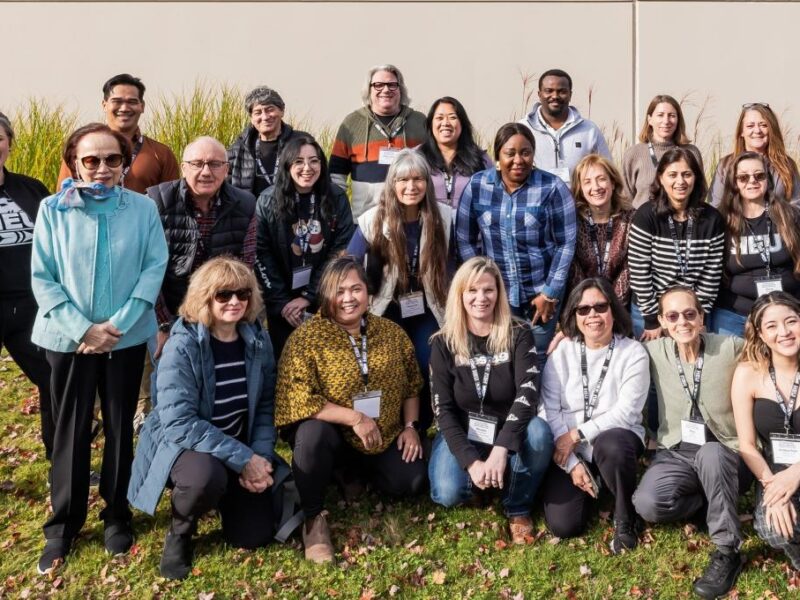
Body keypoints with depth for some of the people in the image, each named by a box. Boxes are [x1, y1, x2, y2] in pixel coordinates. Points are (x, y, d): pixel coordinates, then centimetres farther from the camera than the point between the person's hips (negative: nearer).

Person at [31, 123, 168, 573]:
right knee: (71, 430, 6)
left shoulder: (143, 208, -1)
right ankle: (64, 524, 21)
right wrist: (82, 329, -13)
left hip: (127, 338, 0)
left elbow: (155, 267, -5)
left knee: (121, 427, 11)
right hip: (70, 339, 0)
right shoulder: (53, 209, -1)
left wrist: (118, 324, -14)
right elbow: (42, 278, -4)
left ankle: (118, 514, 27)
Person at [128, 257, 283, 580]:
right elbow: (179, 423, -27)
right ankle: (179, 532, -4)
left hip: (241, 450, 5)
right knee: (207, 476, -39)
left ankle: (225, 494, 29)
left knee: (254, 535, -4)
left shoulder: (257, 341, -4)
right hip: (182, 445, -5)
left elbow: (266, 405, 3)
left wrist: (260, 457, -13)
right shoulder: (182, 346, -21)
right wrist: (243, 459, -28)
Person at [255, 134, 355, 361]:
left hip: (325, 299, 0)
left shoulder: (337, 199, -4)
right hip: (281, 302, 0)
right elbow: (262, 255, -5)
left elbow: (340, 252, -6)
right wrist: (281, 301, -10)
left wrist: (309, 297, -11)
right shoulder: (268, 202, -5)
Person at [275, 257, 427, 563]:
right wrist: (354, 418, -27)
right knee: (314, 431, -37)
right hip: (329, 434, -4)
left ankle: (356, 472, 22)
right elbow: (297, 400, -26)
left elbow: (412, 385, 12)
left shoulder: (391, 332, 0)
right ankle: (313, 517, -15)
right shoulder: (307, 337, -17)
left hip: (384, 439, 5)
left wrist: (410, 426, -1)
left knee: (412, 482, -11)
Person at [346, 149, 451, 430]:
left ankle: (420, 434, 20)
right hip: (387, 314, -1)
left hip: (427, 314, 1)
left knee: (429, 374, -4)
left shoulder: (444, 217, -9)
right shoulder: (372, 221, -15)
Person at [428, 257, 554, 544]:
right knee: (448, 494, -28)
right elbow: (444, 409, -10)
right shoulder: (444, 342, -6)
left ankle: (518, 509, -8)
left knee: (539, 432, -34)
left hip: (507, 434, 0)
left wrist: (501, 449, -37)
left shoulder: (518, 334, -9)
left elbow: (528, 391, -23)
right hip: (462, 435, 0)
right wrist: (470, 460, -25)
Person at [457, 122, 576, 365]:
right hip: (495, 294, 2)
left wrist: (550, 293, -9)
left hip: (541, 293, -2)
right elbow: (465, 239, 3)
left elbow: (566, 243, -7)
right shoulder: (478, 185, -2)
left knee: (538, 362, 8)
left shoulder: (552, 188, -8)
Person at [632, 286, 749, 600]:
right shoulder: (654, 351, 1)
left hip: (724, 454, -2)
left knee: (710, 453, -40)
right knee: (647, 504, -28)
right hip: (676, 453, 2)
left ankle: (727, 551, -22)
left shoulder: (732, 348, -7)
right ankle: (719, 502, 2)